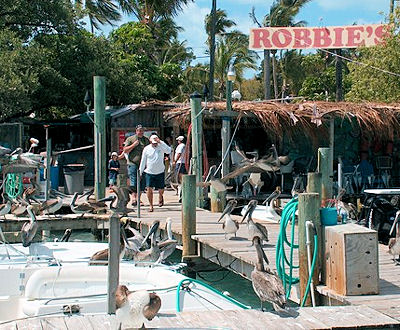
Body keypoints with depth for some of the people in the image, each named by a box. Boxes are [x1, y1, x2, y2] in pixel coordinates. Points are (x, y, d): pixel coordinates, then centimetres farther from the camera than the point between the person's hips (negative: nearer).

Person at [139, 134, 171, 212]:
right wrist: (140, 171, 8)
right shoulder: (146, 149, 0)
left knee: (161, 189, 6)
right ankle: (151, 206, 3)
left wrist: (160, 142, -26)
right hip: (149, 172, 0)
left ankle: (160, 197, 42)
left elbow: (168, 150, -24)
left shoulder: (161, 147, -4)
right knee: (149, 189, -10)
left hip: (160, 172, 0)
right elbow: (143, 161, 8)